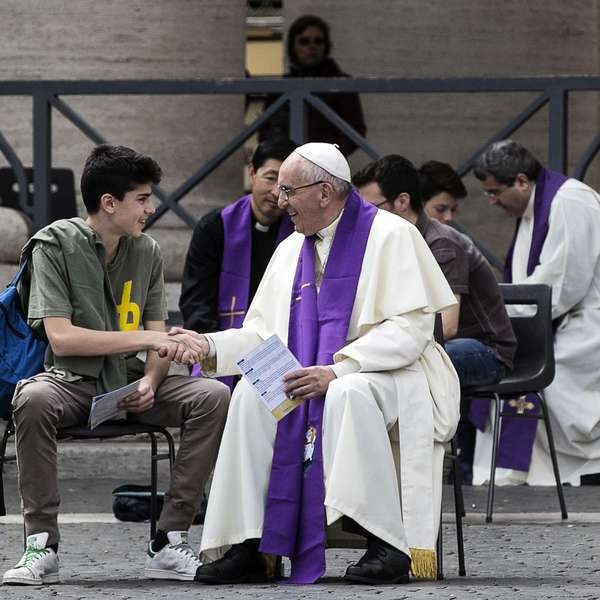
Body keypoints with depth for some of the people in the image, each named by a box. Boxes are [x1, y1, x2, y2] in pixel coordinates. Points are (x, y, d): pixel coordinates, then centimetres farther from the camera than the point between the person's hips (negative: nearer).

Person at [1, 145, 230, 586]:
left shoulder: (147, 252, 9)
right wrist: (148, 339, -19)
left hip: (130, 384, 4)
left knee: (213, 395, -22)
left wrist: (150, 383, -17)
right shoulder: (55, 246, -6)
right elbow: (60, 336, -17)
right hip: (72, 381, -4)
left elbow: (160, 346, 7)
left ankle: (170, 542, -19)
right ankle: (42, 546, -28)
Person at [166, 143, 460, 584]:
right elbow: (263, 333, 12)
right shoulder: (291, 250, 14)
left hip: (393, 376, -6)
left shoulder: (389, 235, -7)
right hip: (314, 378, 6)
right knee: (252, 394, -22)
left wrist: (338, 370, -25)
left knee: (348, 395, -39)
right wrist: (210, 346, -7)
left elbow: (412, 328, -15)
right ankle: (247, 545, -26)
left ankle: (390, 546, -36)